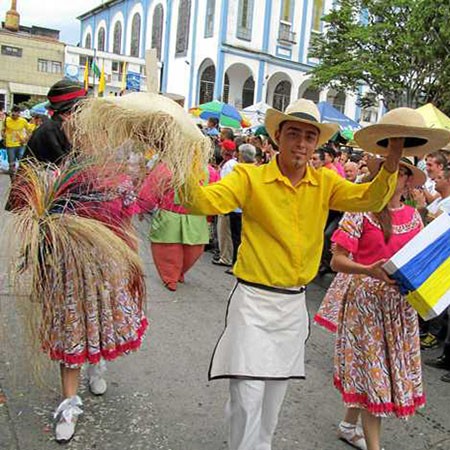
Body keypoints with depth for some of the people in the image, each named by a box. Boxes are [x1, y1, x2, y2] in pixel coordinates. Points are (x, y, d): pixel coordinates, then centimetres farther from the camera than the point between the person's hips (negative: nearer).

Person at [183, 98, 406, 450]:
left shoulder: (325, 183, 3)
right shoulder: (251, 177, -9)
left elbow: (371, 199, -6)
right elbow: (205, 202, -20)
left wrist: (390, 166, -22)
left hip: (294, 304, 5)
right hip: (254, 301, -4)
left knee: (275, 395, 19)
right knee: (247, 395, -6)